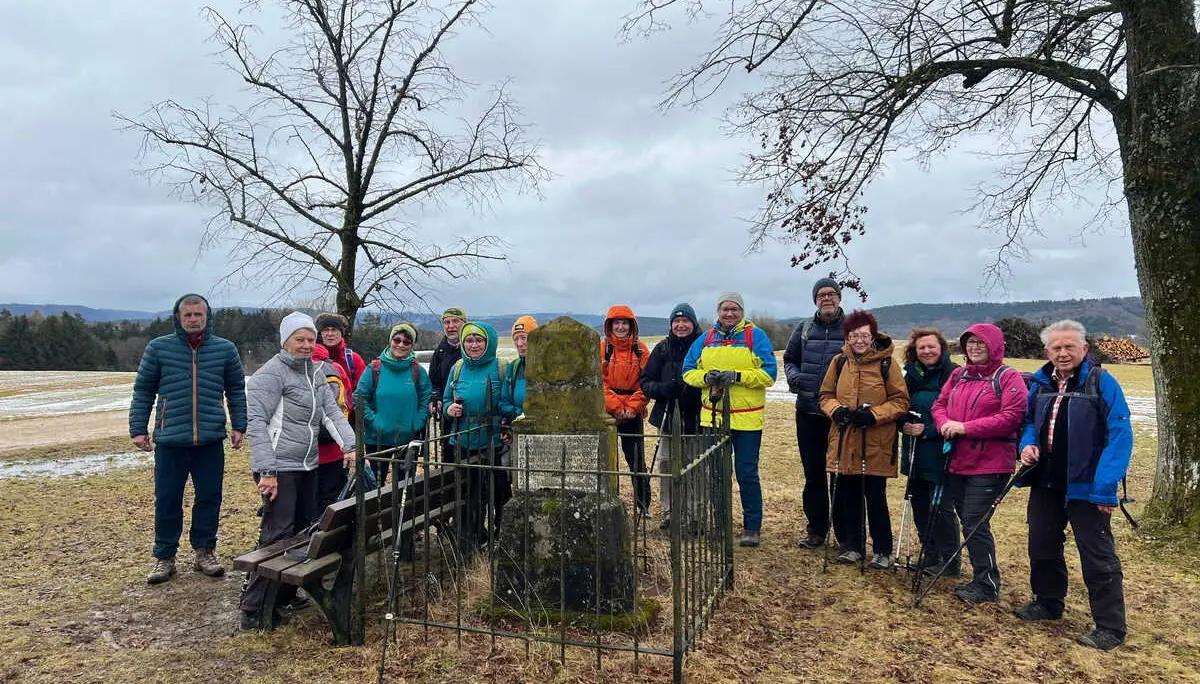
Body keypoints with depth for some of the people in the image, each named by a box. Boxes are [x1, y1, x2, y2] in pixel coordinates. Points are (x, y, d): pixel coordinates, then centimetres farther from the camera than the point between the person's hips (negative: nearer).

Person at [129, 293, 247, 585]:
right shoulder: (158, 348, 2)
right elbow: (143, 391, 7)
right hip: (170, 440, -1)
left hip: (211, 440, 1)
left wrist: (239, 426, 7)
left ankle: (204, 552, 22)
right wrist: (138, 429, 4)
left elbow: (236, 389, 12)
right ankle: (164, 557, 20)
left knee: (209, 497, 7)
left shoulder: (225, 349, 5)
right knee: (167, 500, 6)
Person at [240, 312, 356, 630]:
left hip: (308, 466, 8)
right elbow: (257, 422, -15)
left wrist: (349, 446, -8)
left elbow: (332, 412, 8)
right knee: (278, 536, -9)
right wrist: (267, 471, -21)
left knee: (306, 531, 12)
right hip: (279, 468, -8)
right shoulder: (270, 373, -10)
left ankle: (284, 596, 25)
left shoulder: (315, 372, 14)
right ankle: (253, 610, 0)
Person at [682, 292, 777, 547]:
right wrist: (706, 377, -12)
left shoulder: (756, 336, -2)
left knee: (747, 475, 2)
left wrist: (738, 376, -21)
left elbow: (769, 374, -8)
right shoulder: (706, 339, 9)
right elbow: (688, 371, 9)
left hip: (747, 419, -3)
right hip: (712, 418, 4)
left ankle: (752, 528, 15)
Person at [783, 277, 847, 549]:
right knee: (813, 474, 10)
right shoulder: (804, 328, 9)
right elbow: (790, 359, 17)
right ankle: (816, 528, 22)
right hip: (808, 412, 3)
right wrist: (793, 375, -4)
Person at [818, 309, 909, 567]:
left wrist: (874, 415, -16)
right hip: (844, 442, 3)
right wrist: (836, 410, -9)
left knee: (876, 498, 4)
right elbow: (825, 395, 12)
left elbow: (901, 401, -2)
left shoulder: (886, 363, -4)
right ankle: (852, 546, 26)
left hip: (876, 445, -3)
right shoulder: (839, 362, 6)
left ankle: (883, 551, 19)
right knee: (846, 496, 10)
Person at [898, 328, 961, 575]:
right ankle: (930, 556, 27)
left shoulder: (953, 374, -10)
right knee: (920, 505, 13)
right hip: (915, 453, 7)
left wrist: (928, 430, -19)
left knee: (939, 508, -2)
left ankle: (949, 561, 12)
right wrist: (904, 424, -5)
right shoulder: (911, 374, 10)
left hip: (940, 453, -7)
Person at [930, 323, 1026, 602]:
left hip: (989, 465, -6)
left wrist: (965, 427, -20)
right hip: (957, 461, 6)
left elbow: (1011, 417, -17)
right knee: (968, 519, 15)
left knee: (974, 523, -4)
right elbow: (939, 404, 13)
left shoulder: (1009, 378, -7)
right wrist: (946, 424, -10)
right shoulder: (958, 375, 13)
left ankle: (987, 585, 10)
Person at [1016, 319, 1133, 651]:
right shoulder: (1040, 384, 6)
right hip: (1045, 484, 6)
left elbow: (1120, 435, -15)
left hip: (1085, 487, -6)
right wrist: (1028, 444, -2)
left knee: (1098, 557, 1)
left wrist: (1106, 486, -21)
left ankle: (1110, 627, 12)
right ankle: (1047, 602, 36)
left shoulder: (1102, 382, -11)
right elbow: (1029, 421, 20)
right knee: (1042, 546, 17)